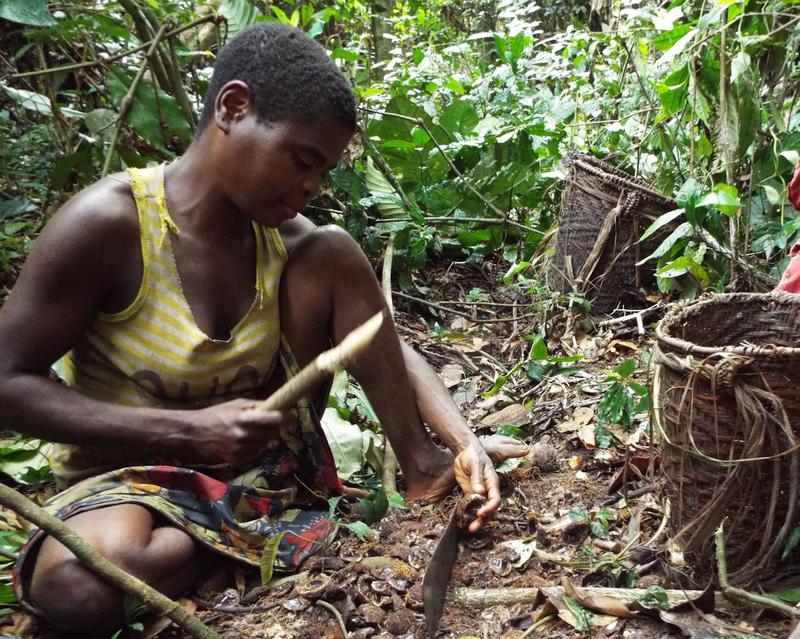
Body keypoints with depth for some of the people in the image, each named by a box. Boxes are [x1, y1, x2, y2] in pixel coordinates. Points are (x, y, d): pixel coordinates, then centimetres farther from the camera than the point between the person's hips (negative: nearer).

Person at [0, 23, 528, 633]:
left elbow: (390, 347, -4)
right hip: (131, 470, -3)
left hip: (262, 453, 4)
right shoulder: (108, 223, -22)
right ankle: (238, 534, -10)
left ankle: (419, 465, -8)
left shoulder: (289, 240, -6)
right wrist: (188, 431, -29)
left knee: (334, 253, -14)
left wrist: (463, 441, -22)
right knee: (76, 586, -40)